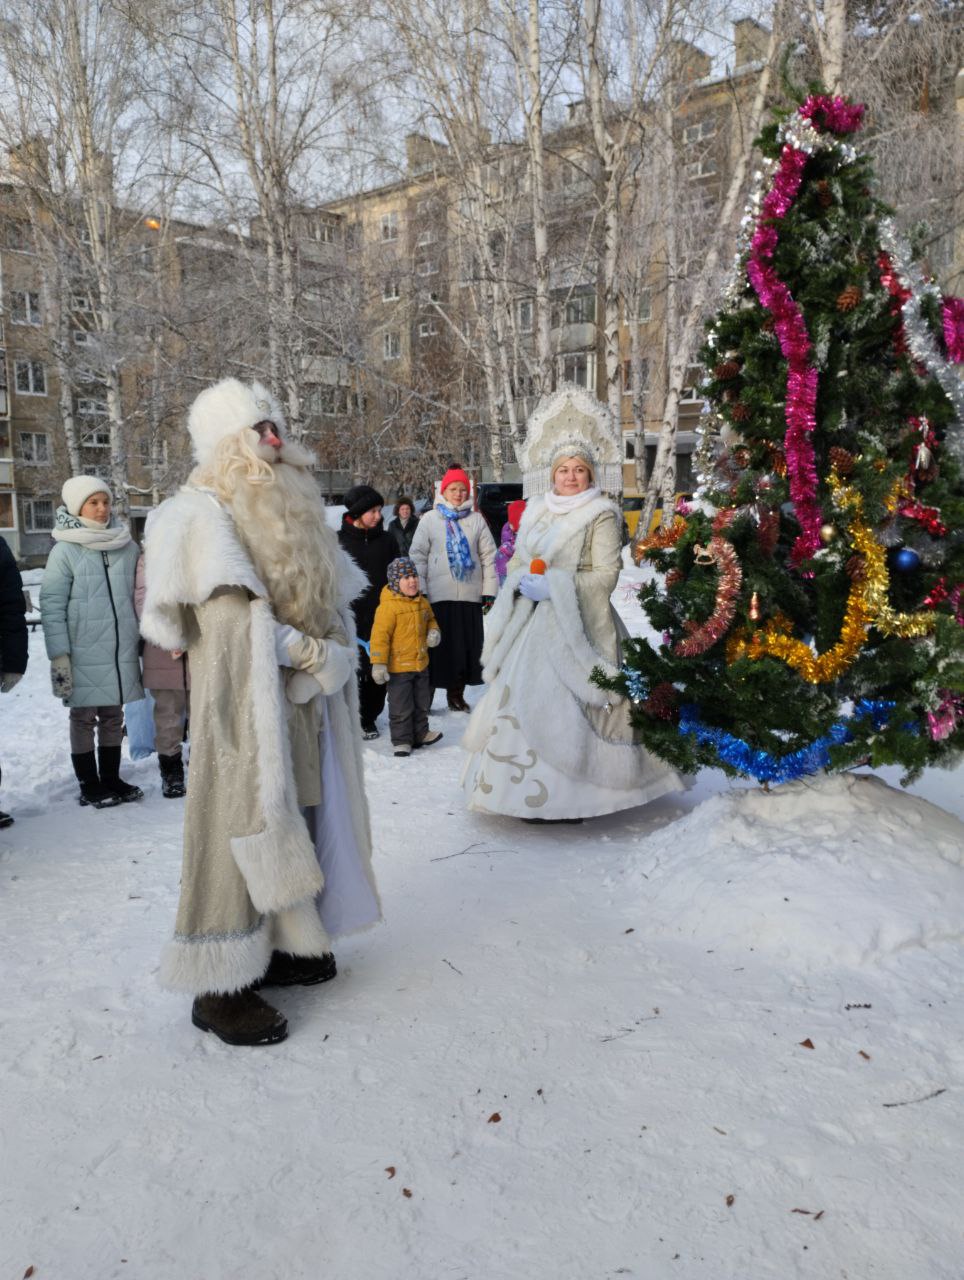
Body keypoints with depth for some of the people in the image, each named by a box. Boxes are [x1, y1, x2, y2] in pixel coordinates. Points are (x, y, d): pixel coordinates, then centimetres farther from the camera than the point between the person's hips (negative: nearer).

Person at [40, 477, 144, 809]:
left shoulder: (127, 546, 8)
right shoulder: (65, 551, -3)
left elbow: (138, 596, 13)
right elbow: (51, 606, -6)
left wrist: (143, 639, 12)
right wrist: (59, 654, -11)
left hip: (122, 650, 4)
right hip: (83, 654, -4)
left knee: (113, 716, 12)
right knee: (84, 717, 6)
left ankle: (111, 778, 24)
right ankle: (89, 785, 16)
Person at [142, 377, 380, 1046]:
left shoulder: (293, 509, 17)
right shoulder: (205, 513, -7)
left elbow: (332, 601, 15)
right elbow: (231, 621, -17)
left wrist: (336, 653, -3)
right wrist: (314, 654, -15)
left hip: (303, 702, 8)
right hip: (244, 698, -7)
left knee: (295, 824, 12)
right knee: (246, 829, -4)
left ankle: (279, 947, 26)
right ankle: (222, 986, 8)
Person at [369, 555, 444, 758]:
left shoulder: (422, 602, 5)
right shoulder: (388, 606, -19)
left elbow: (430, 620, 24)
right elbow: (380, 635, -20)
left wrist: (433, 631, 0)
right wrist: (378, 663, -21)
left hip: (421, 663, 7)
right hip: (398, 667, -7)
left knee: (422, 703, 19)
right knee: (401, 707, 1)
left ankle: (421, 733, 35)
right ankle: (401, 741, 14)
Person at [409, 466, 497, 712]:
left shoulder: (477, 519, 7)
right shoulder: (429, 519, 5)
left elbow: (488, 556, 7)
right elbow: (418, 556, 4)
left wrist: (489, 592, 2)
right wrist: (419, 591, -3)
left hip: (470, 596, 2)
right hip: (438, 596, -1)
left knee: (466, 647, 6)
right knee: (437, 646, 1)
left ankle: (456, 694, 21)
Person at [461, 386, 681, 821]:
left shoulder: (601, 514, -3)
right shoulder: (536, 510, 15)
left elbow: (605, 574, -10)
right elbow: (516, 560, 19)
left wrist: (555, 585, -16)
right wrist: (523, 581, -3)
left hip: (574, 623, -6)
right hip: (531, 620, 6)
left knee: (565, 705, -9)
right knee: (522, 697, 5)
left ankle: (567, 797, 0)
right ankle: (526, 789, 15)